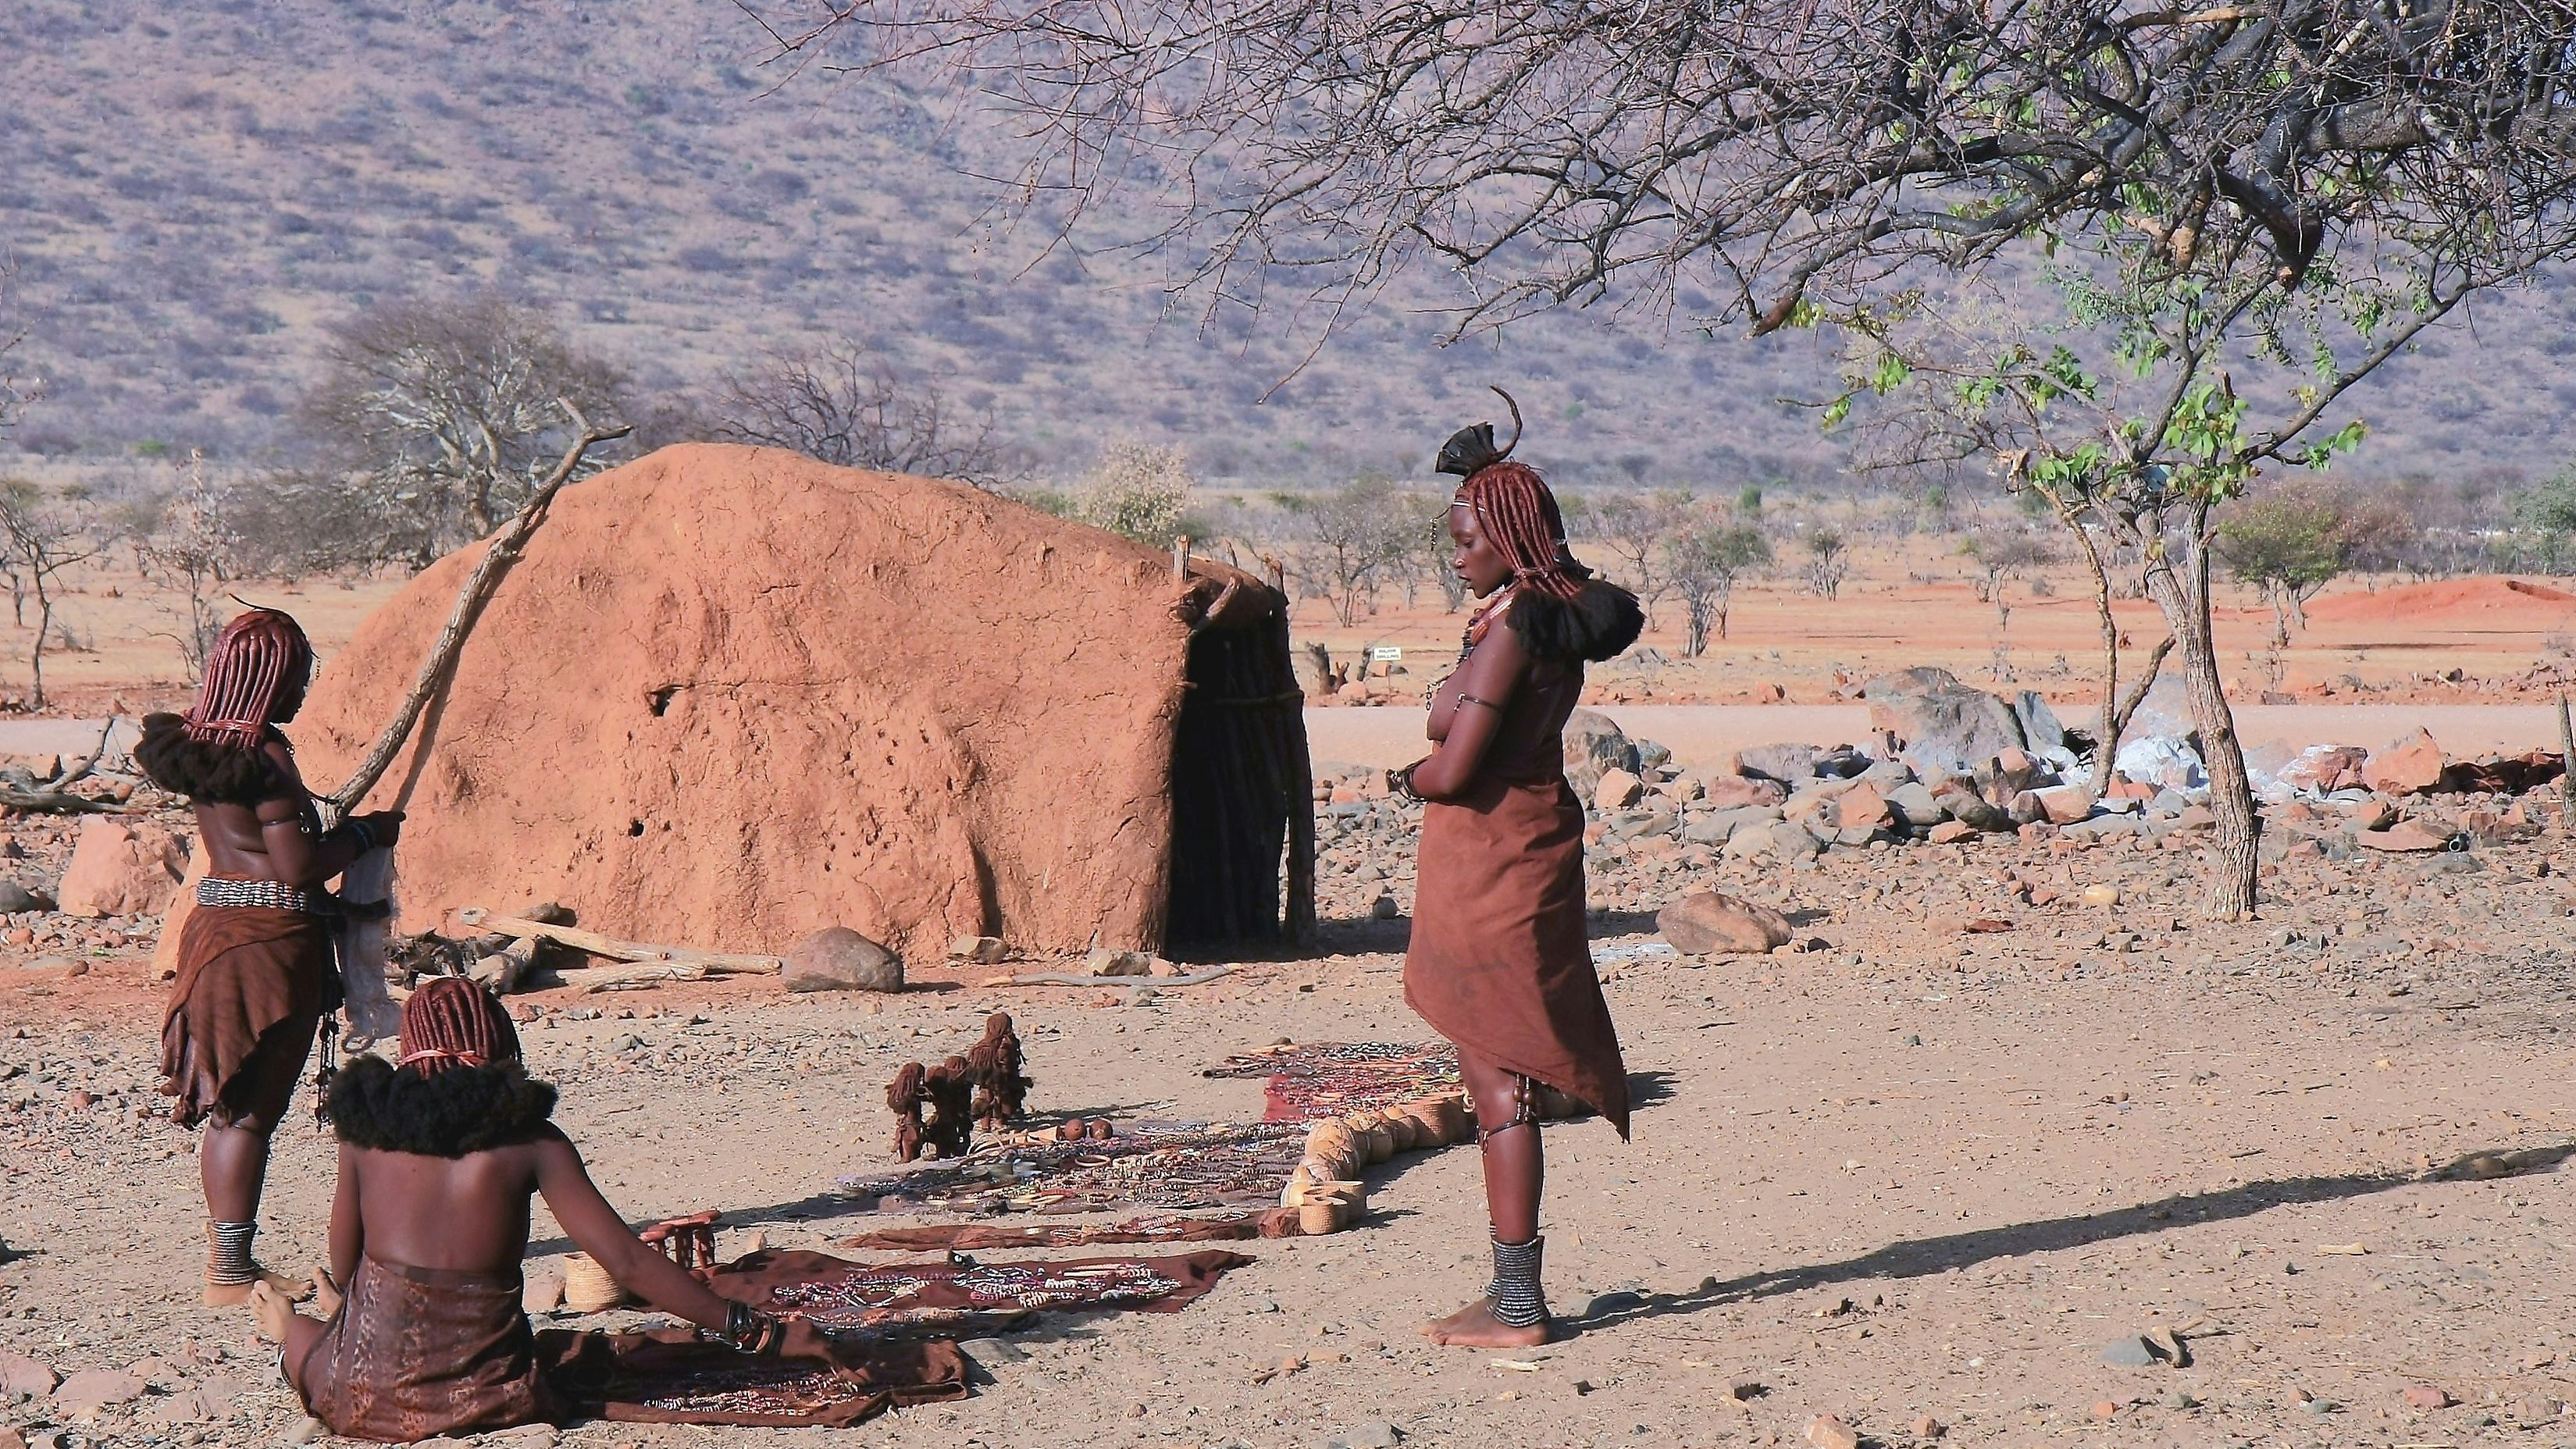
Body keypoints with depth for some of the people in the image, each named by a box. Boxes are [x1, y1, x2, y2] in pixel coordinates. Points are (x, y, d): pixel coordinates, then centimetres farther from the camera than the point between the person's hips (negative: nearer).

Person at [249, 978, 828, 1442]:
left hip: (371, 1391, 0)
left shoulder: (368, 1126, 1)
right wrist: (760, 1333, -4)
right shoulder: (529, 1141, -5)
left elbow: (342, 1267, 10)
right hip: (485, 1392, 0)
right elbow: (629, 1262, -7)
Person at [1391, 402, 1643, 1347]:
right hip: (1525, 852, 10)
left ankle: (1518, 1306, -1)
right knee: (1500, 1079, 14)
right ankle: (1510, 1292, 21)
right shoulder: (1556, 613, 9)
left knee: (1498, 1085, -5)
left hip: (1491, 865, -10)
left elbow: (1453, 768, -22)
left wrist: (1408, 780, 0)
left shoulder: (1513, 625, -18)